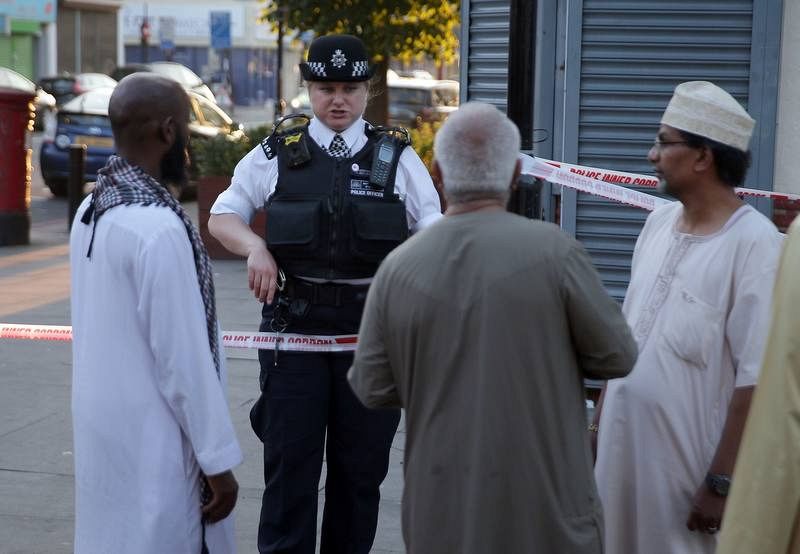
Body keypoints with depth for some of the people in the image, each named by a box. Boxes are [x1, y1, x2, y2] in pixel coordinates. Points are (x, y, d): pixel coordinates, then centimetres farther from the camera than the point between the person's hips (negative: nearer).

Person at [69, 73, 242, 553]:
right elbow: (183, 356, -20)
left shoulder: (91, 210, 4)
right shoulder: (158, 227, -22)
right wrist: (217, 459, -14)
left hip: (103, 428, 8)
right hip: (151, 444, -8)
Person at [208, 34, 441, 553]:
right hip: (295, 325, 0)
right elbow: (222, 217, 12)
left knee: (361, 466, 9)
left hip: (372, 328, 1)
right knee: (290, 462, 1)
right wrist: (255, 247, -9)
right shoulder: (275, 155, 6)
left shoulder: (399, 159, 6)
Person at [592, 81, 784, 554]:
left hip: (690, 458, -7)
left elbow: (755, 377, -18)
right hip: (622, 442, 7)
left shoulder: (754, 244, -16)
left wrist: (722, 482, -18)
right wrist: (599, 417, 13)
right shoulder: (659, 222, 7)